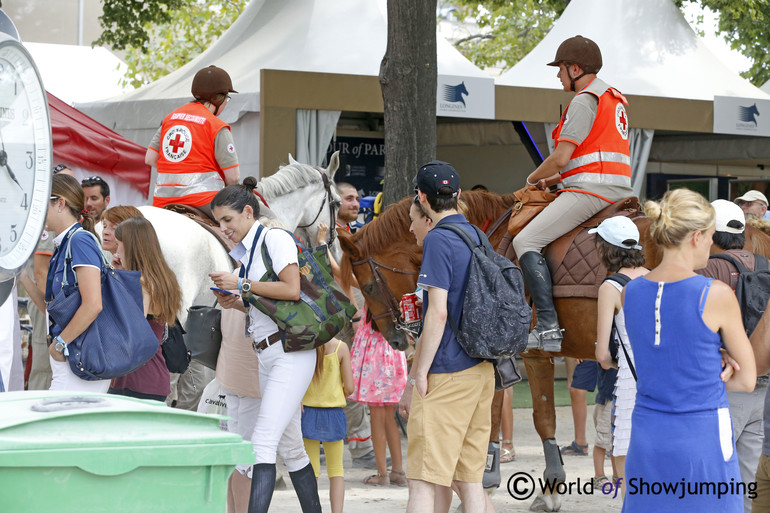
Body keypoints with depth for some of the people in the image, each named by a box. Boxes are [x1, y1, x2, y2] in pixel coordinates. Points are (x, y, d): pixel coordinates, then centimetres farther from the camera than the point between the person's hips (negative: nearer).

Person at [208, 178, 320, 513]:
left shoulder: (275, 238, -6)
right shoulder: (247, 252, 18)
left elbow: (291, 290, -19)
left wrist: (241, 284, -13)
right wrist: (237, 303, 5)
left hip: (290, 353, -10)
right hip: (266, 356, 10)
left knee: (263, 441, -19)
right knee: (291, 447, 11)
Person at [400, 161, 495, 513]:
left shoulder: (439, 240, -12)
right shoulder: (476, 236, 14)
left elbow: (438, 313, -19)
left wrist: (417, 378, -15)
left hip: (448, 377, -8)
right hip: (481, 369, 8)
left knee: (422, 483, -9)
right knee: (469, 480, 10)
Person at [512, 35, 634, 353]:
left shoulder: (584, 101, -9)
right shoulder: (614, 98, 23)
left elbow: (561, 158, -15)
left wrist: (534, 179, 5)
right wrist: (553, 180, 23)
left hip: (590, 191, -11)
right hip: (619, 189, 11)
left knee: (525, 241, -14)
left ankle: (548, 329, -25)